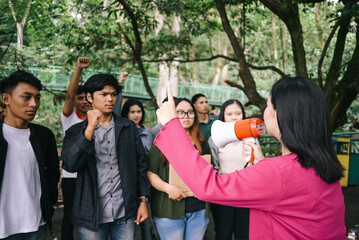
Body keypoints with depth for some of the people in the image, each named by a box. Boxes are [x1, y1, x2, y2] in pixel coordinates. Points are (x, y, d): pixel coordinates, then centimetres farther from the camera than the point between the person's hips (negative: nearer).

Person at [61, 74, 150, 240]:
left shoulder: (129, 127, 5)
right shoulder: (76, 132, 0)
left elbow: (140, 165, 7)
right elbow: (70, 165, -16)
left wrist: (143, 201, 3)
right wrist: (90, 128, -22)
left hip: (125, 213, 2)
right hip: (91, 216, -1)